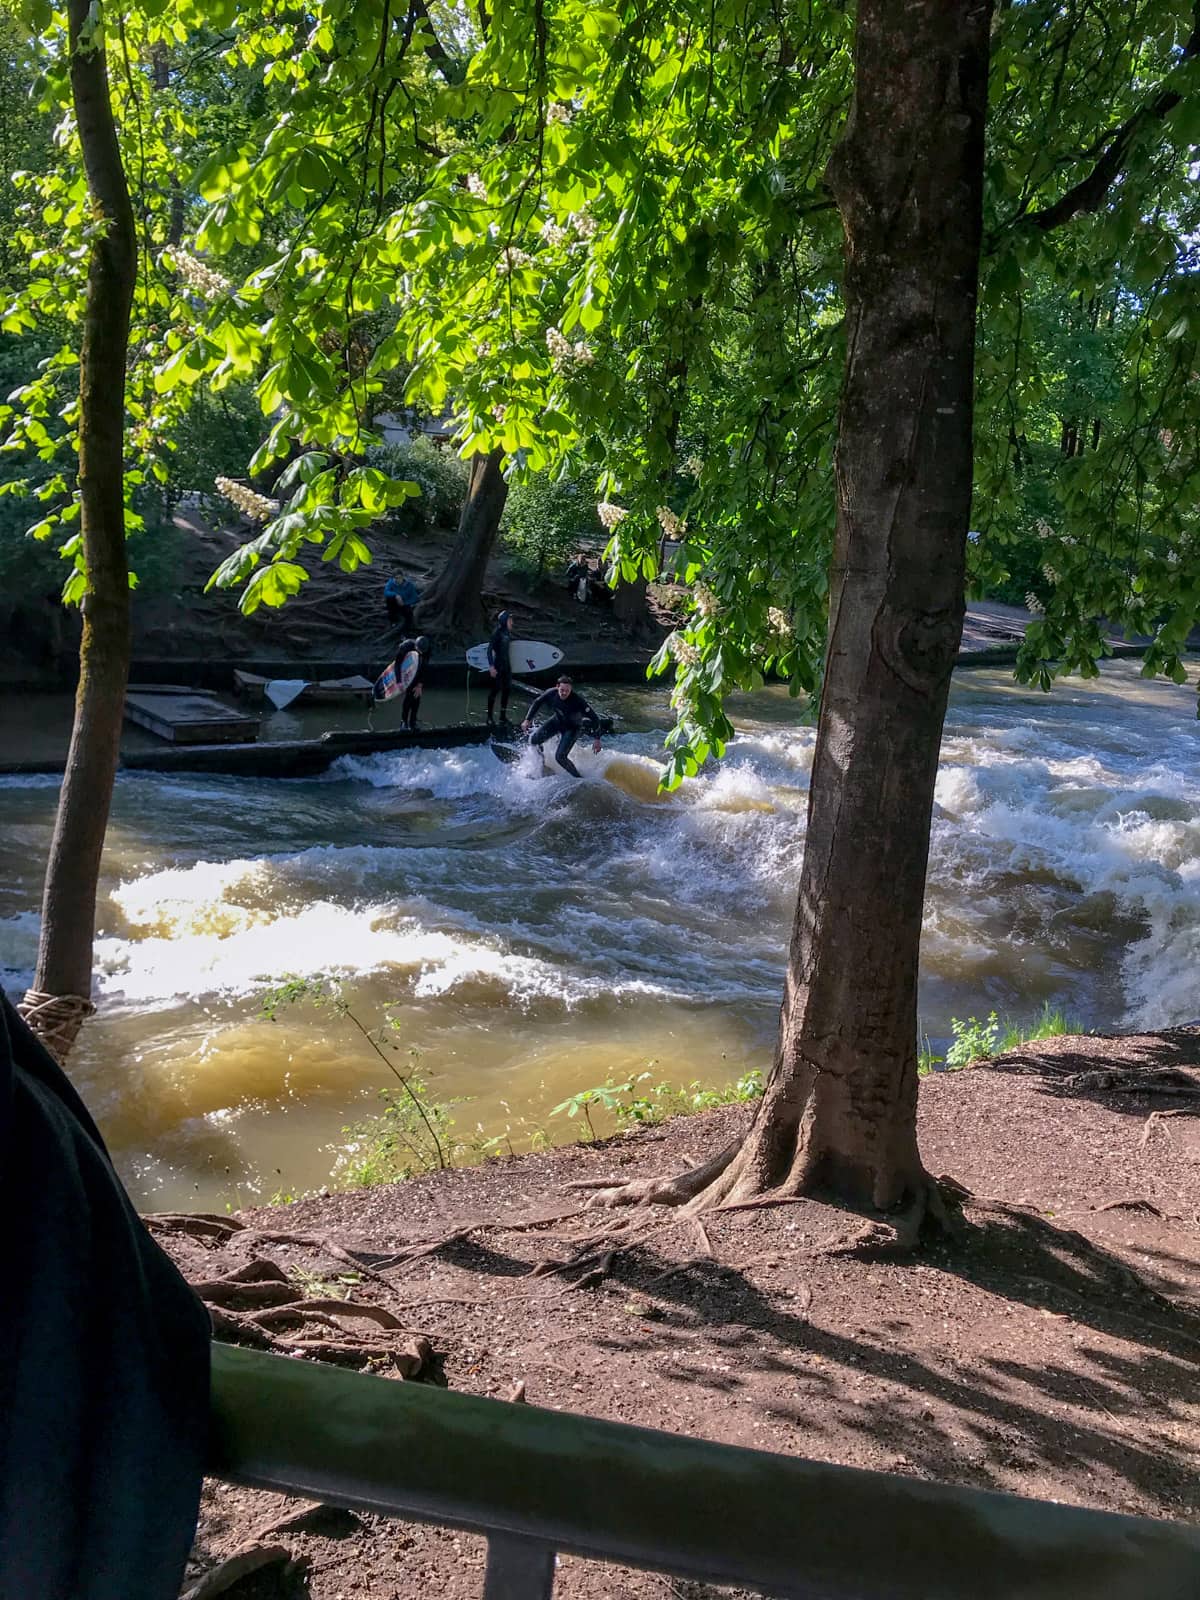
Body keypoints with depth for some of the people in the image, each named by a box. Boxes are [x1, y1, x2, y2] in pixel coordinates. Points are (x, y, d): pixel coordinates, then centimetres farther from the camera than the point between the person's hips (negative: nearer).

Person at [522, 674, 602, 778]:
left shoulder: (577, 701, -36)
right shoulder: (551, 693, -24)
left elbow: (594, 719, -30)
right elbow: (537, 703, -3)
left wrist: (597, 739, -33)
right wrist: (528, 720, -4)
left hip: (572, 727, -5)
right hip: (557, 721, 5)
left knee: (560, 757, -17)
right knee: (534, 741, 1)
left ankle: (578, 778, 3)